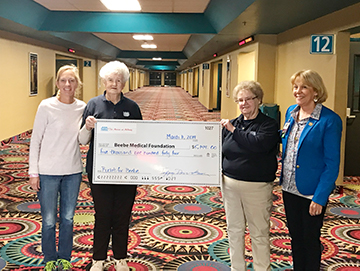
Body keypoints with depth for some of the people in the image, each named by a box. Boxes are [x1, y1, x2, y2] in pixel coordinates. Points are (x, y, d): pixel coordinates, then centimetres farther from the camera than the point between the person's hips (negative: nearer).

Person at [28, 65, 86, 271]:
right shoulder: (47, 107, -11)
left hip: (73, 172, 3)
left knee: (68, 218, 15)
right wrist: (33, 172, -7)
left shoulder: (82, 107, -1)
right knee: (49, 220, 7)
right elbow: (35, 141, -6)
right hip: (48, 172, -3)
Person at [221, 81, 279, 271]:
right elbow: (220, 152, 15)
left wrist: (234, 130, -18)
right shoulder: (231, 124, 10)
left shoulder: (269, 125, -6)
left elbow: (259, 143, -26)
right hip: (230, 184, 5)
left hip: (257, 187, -5)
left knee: (259, 234, 5)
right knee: (234, 230, 15)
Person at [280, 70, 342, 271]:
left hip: (311, 192, -6)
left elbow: (332, 163, -16)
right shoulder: (291, 112, 4)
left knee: (310, 239, 11)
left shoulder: (329, 120, -16)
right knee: (295, 236, 20)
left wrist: (320, 197, -18)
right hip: (289, 187, 6)